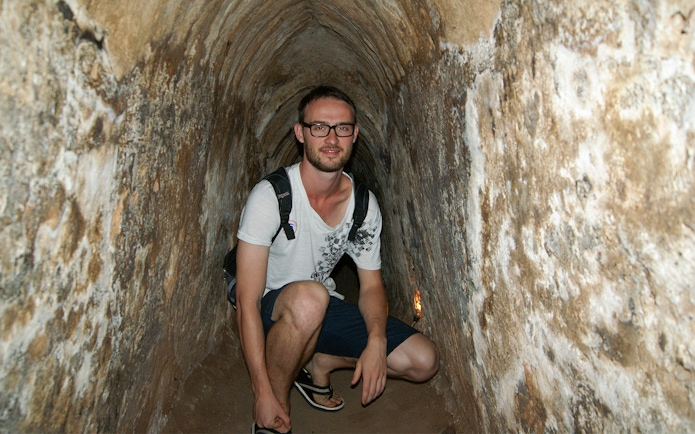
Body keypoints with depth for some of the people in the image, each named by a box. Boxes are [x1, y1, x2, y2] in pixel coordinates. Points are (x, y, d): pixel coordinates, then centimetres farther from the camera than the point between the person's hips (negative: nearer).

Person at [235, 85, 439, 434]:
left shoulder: (365, 204, -7)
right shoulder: (270, 196, -23)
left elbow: (371, 285, 0)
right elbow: (247, 302, -23)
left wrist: (377, 341, -20)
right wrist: (262, 393, -26)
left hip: (323, 312, 5)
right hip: (271, 312, -4)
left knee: (424, 361, -8)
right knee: (309, 297, -41)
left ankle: (319, 363, 10)